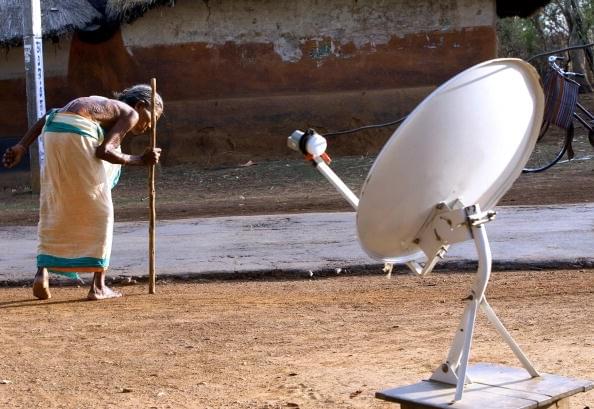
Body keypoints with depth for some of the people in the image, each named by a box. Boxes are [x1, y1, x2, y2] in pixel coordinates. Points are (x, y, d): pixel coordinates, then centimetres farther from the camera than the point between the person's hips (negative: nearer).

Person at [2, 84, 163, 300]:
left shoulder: (101, 104, 34)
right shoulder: (130, 113, 14)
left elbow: (48, 116, 22)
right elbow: (103, 151, -3)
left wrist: (22, 146, 15)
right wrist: (141, 160, 9)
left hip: (51, 132, 7)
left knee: (53, 209, 18)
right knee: (100, 211, 7)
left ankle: (42, 270, 3)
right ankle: (98, 285, 7)